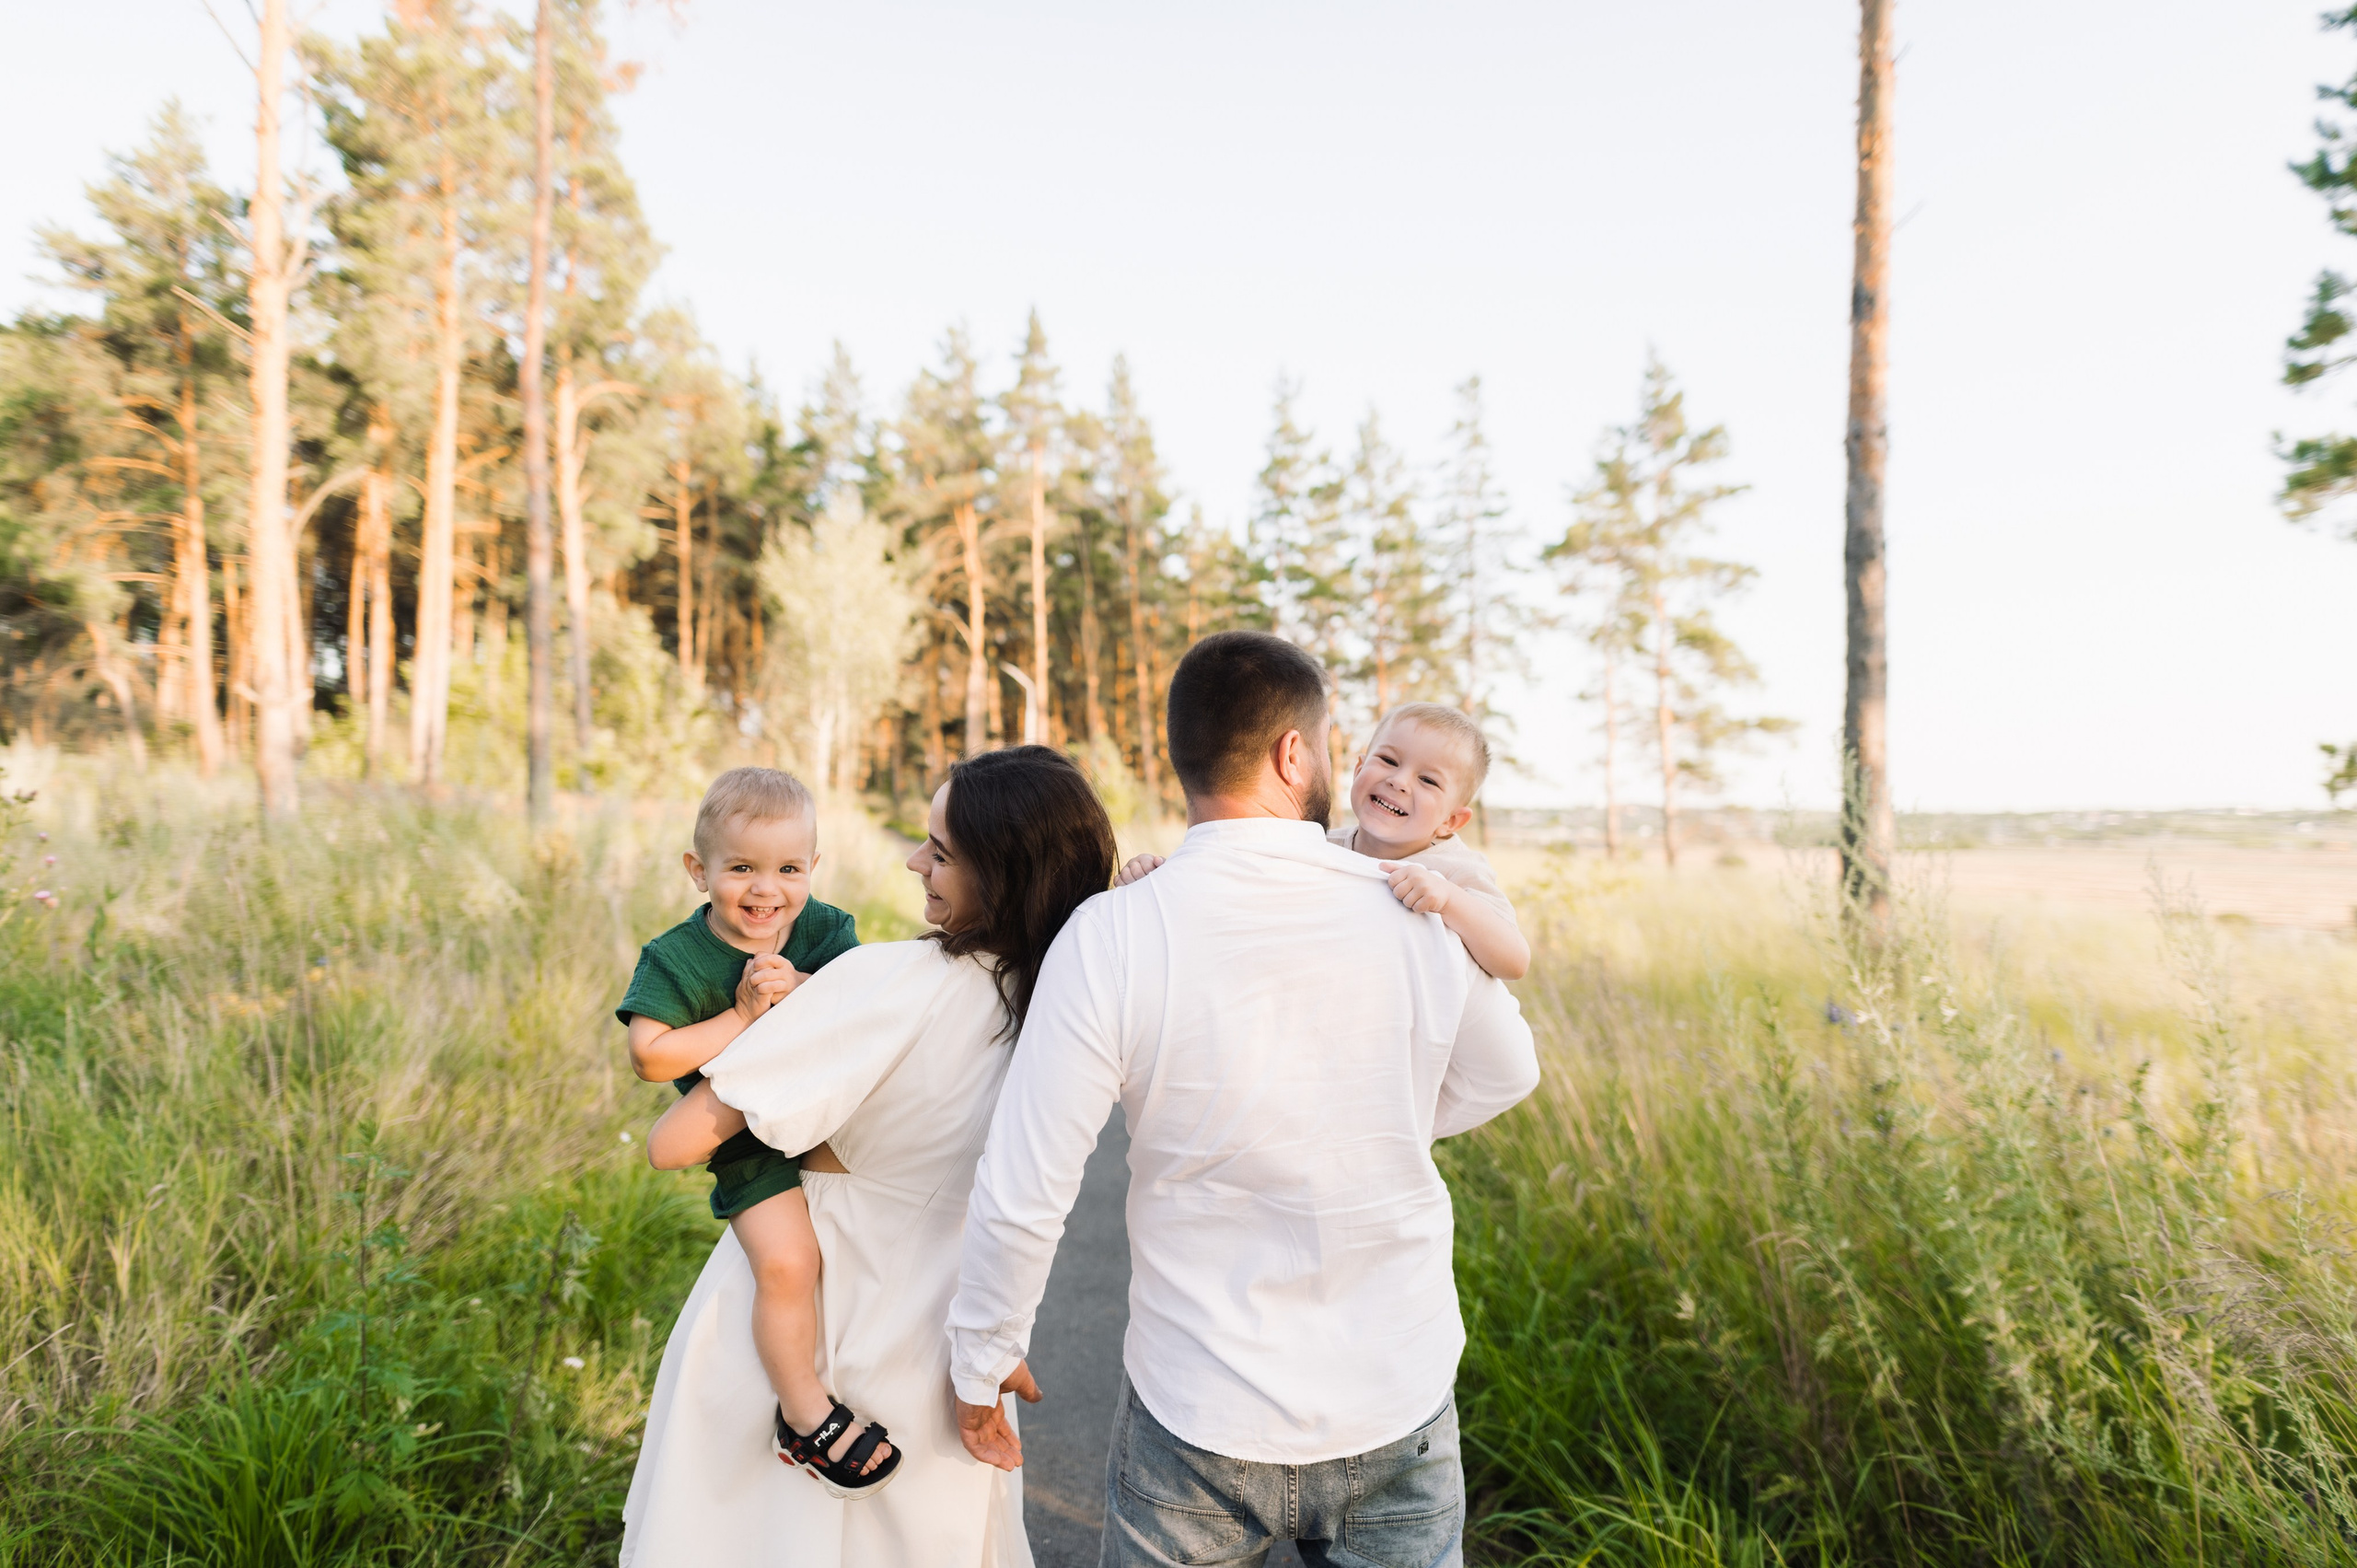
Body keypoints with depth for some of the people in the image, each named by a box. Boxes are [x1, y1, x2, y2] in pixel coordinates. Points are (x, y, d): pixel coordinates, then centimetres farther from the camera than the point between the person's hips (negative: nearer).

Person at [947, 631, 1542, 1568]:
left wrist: (979, 1366, 1)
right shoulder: (1421, 918, -12)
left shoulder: (1110, 936, -19)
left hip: (1198, 1424, -1)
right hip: (1400, 1417, 2)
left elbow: (1022, 1198, -16)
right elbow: (1502, 1078, 8)